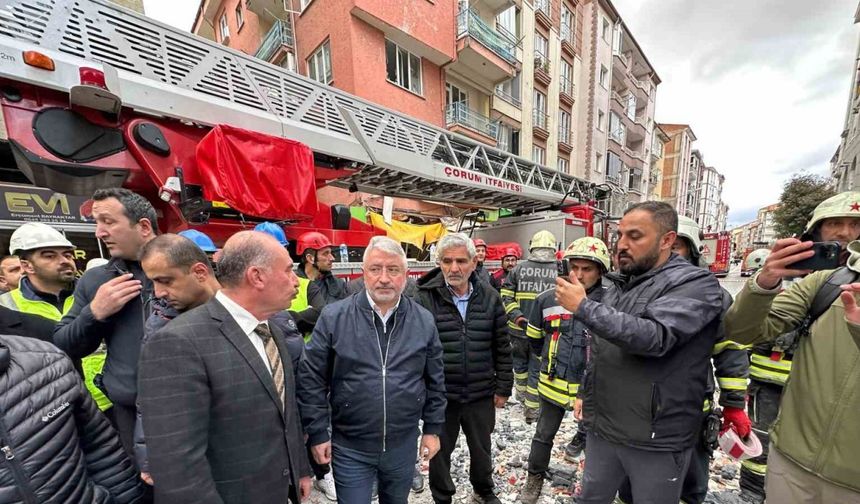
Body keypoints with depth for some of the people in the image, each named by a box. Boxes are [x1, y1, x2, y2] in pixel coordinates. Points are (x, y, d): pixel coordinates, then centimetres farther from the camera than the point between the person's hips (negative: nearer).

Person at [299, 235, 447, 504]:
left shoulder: (424, 320, -8)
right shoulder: (334, 317, -15)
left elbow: (435, 381, 1)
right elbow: (312, 380, -7)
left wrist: (433, 428, 4)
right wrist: (318, 433, -5)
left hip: (404, 445, 3)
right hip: (350, 447, -2)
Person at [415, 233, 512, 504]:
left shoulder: (490, 297, -6)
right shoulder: (425, 298, -15)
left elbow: (502, 348, 1)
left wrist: (503, 387, 3)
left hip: (482, 394, 3)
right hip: (440, 395, -2)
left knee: (482, 449, 25)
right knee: (440, 451, 21)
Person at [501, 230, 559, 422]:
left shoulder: (518, 269, -5)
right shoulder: (560, 272, -7)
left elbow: (506, 296, -7)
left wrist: (517, 316, -7)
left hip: (519, 329, 1)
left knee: (520, 363, 24)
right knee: (538, 370, 12)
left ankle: (522, 393, 43)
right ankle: (532, 410, 22)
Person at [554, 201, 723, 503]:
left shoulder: (697, 284, -13)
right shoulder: (617, 285, 6)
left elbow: (655, 337, -31)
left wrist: (583, 307, -28)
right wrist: (587, 399, 14)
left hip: (657, 440, -5)